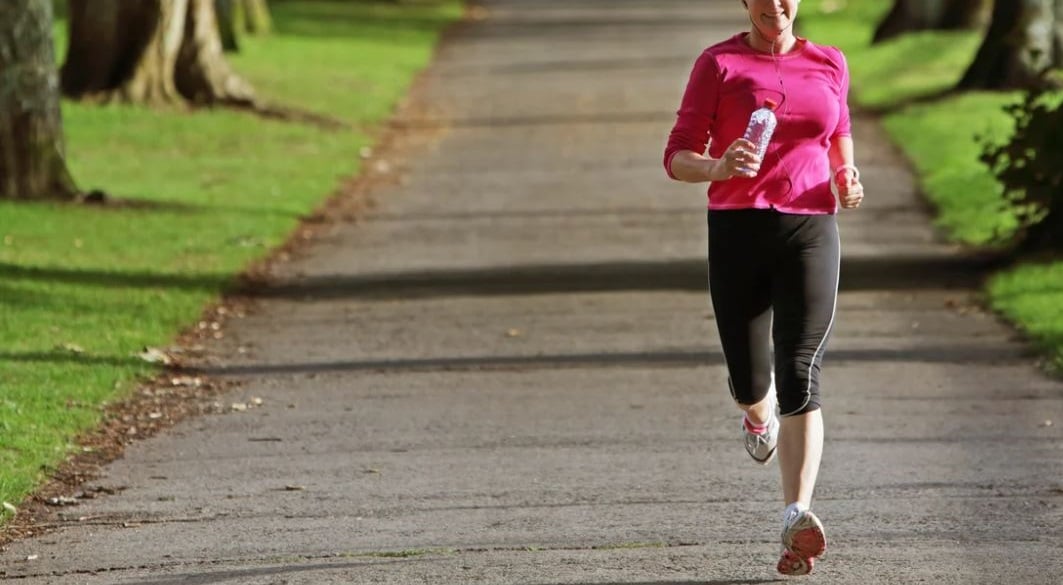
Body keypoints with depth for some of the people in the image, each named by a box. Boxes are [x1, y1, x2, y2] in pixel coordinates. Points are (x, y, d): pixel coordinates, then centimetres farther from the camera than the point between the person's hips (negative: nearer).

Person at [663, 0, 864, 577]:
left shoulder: (829, 64, 11)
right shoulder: (718, 64, 2)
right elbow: (678, 158, 0)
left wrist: (846, 180, 6)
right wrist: (718, 167, -22)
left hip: (810, 231, 1)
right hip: (737, 231, -1)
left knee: (799, 376, -14)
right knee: (750, 383, 5)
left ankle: (797, 519, -22)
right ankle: (759, 409, 45)